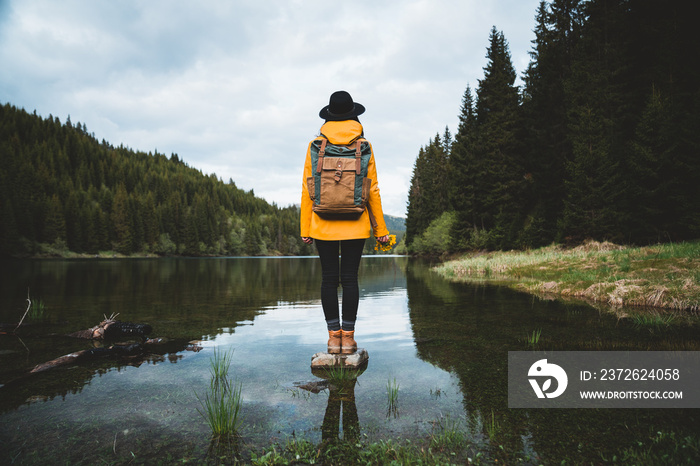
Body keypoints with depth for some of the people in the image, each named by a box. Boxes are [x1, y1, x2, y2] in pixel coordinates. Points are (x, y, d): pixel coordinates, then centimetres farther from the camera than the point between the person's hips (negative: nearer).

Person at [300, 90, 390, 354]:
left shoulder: (315, 146, 3)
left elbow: (307, 189, 1)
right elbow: (372, 189, 2)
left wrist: (305, 228, 5)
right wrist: (380, 228, 7)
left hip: (323, 224, 0)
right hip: (355, 225, 0)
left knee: (329, 278, 6)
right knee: (349, 278, 4)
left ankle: (334, 336, 11)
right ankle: (348, 337, 9)